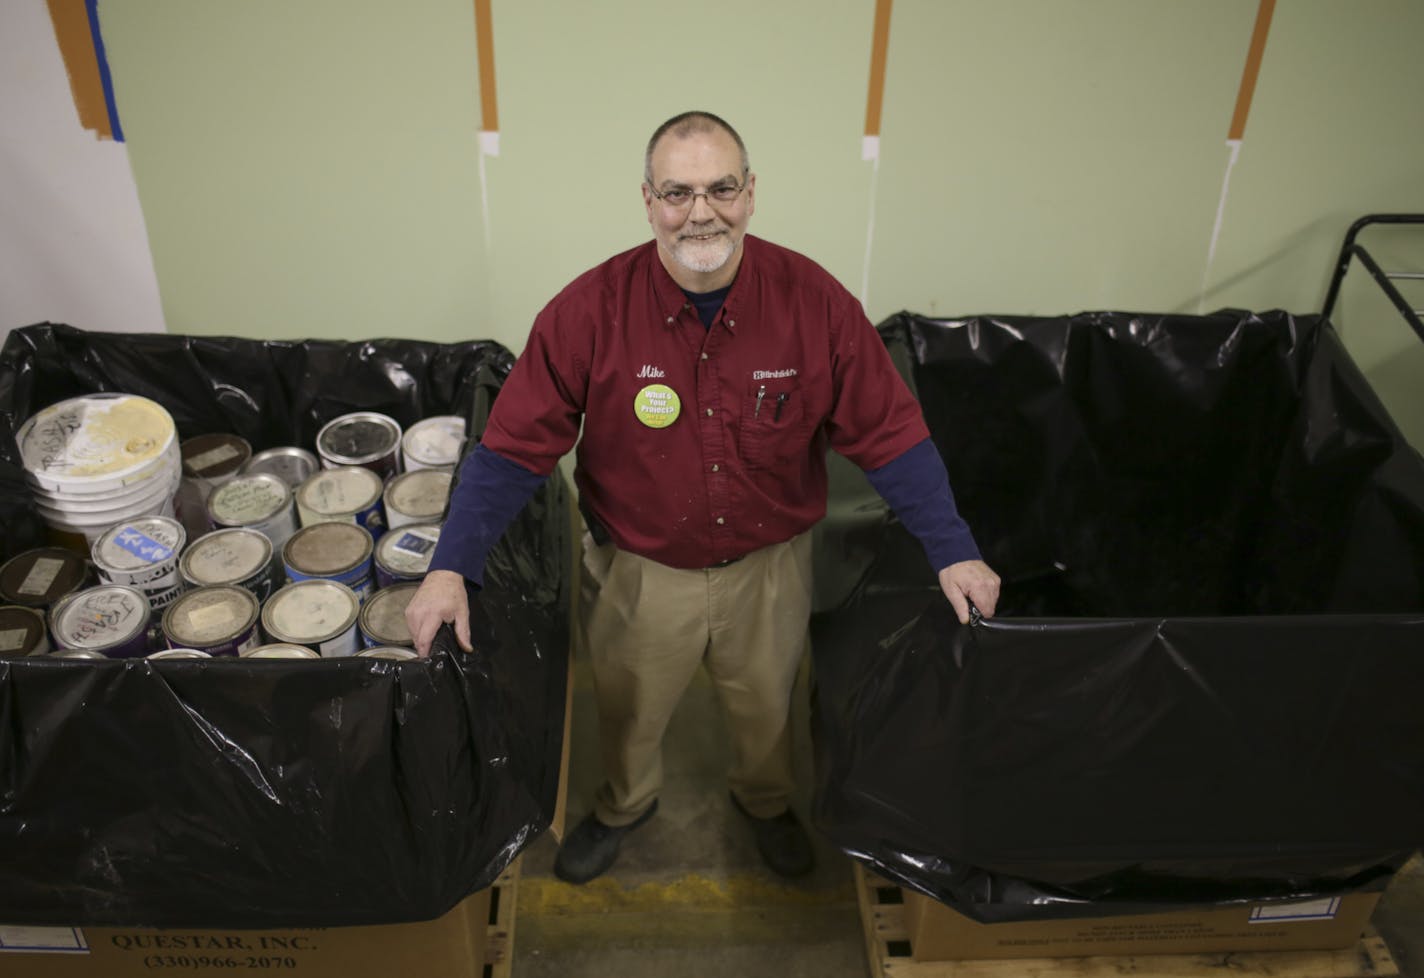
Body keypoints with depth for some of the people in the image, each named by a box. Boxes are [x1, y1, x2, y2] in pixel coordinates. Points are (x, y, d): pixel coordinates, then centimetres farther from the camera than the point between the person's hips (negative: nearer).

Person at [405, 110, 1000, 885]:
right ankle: (624, 804, 59)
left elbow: (888, 433, -12)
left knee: (765, 704, 27)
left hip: (769, 563, 1)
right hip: (639, 570, 0)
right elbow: (513, 446, -17)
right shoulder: (590, 310, -21)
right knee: (628, 710, 25)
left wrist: (953, 552, -13)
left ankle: (764, 799, 61)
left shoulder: (815, 300, -19)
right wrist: (451, 568, -24)